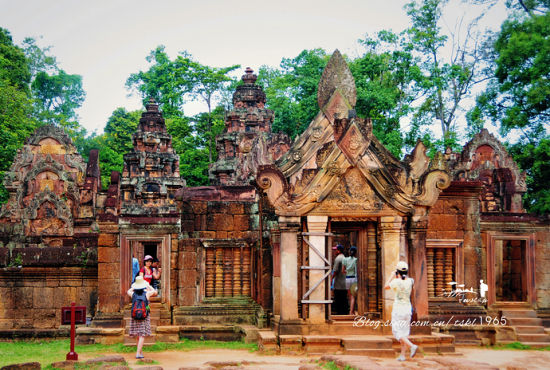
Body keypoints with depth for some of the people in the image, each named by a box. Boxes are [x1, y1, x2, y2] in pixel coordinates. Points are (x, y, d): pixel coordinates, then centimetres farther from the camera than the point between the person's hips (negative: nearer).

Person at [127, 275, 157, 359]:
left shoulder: (133, 294, -3)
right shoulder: (147, 294, -8)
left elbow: (129, 291, 23)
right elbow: (154, 292, 15)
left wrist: (134, 286, 35)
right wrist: (148, 286, 28)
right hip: (144, 317, -3)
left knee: (138, 335, 16)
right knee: (142, 335, -3)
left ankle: (140, 351, 27)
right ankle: (138, 353, -10)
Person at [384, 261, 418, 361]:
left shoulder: (396, 282, -17)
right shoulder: (410, 281, -1)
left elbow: (386, 286, -1)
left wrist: (392, 276, 9)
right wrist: (398, 277, 22)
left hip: (398, 309, -6)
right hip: (408, 308, 6)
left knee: (397, 332, -1)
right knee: (404, 332, 11)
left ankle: (412, 346, -22)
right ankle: (402, 355, 10)